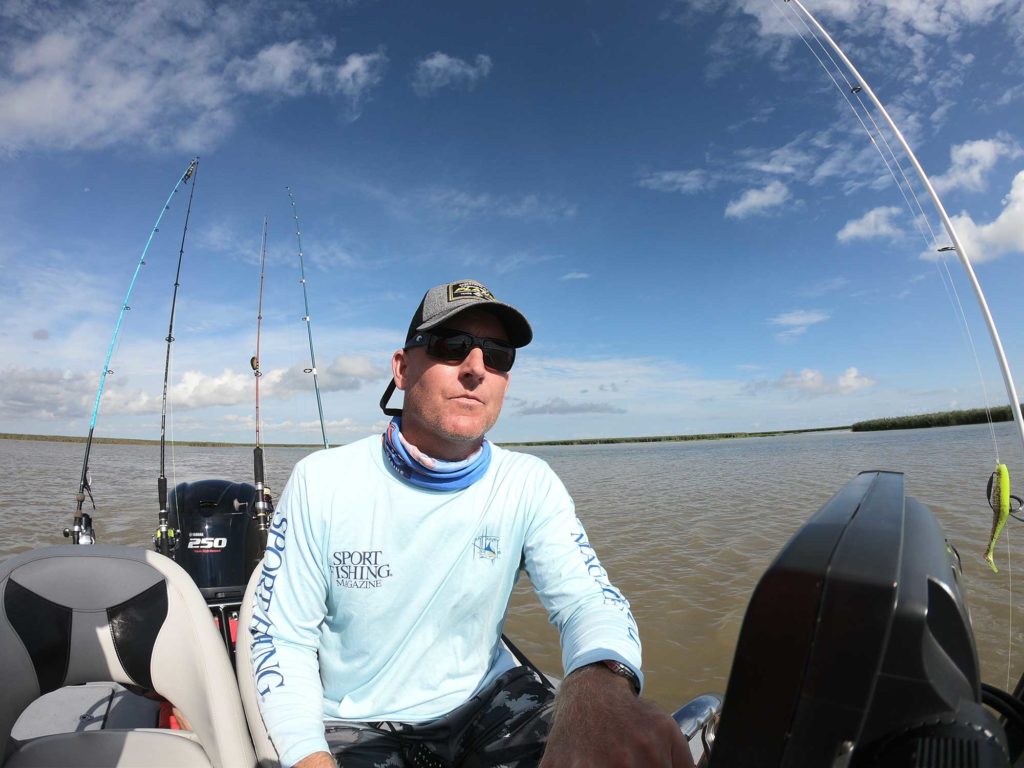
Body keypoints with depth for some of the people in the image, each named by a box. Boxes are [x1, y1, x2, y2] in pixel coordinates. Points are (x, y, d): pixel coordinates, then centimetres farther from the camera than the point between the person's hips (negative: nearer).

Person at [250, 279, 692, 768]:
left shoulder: (530, 484, -10)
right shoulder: (321, 482, -13)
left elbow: (588, 600, -18)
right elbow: (283, 637, -7)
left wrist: (599, 686, -40)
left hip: (486, 700, 0)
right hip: (357, 724, 1)